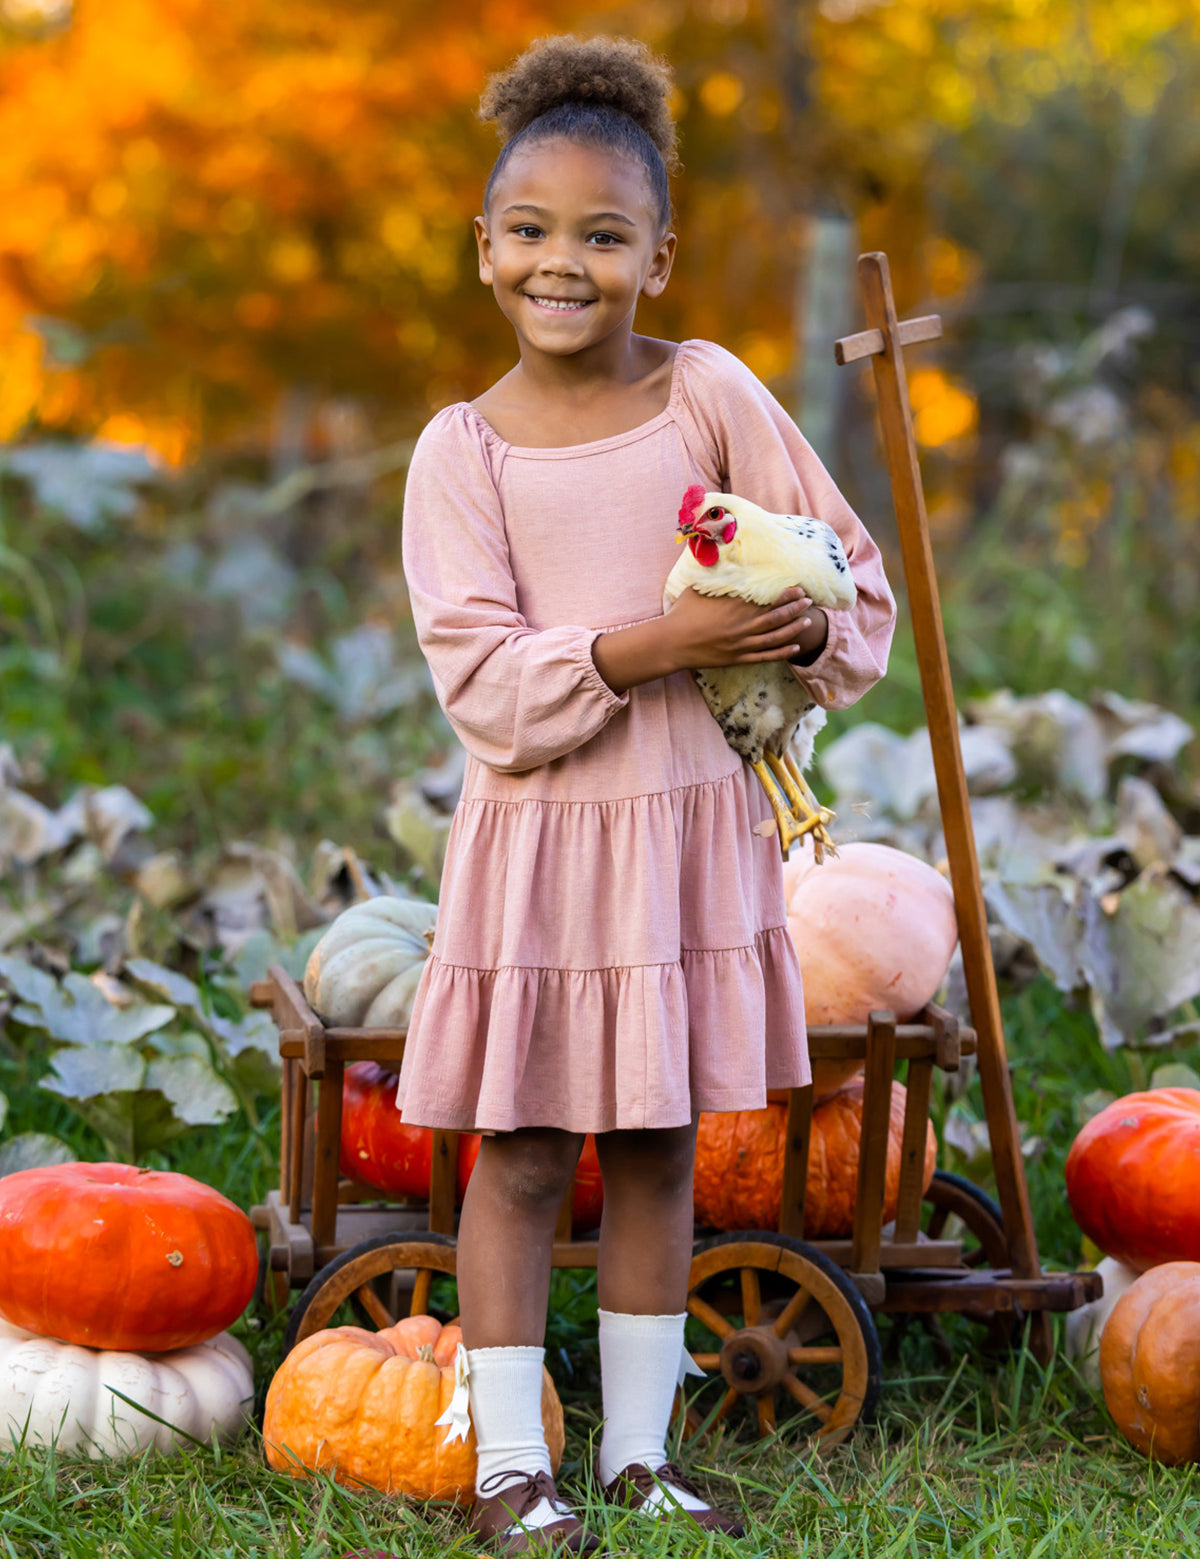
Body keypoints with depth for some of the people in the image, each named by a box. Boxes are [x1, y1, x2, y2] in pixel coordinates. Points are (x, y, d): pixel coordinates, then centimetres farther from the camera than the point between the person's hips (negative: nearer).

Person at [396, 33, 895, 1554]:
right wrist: (647, 645, -24)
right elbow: (478, 677, -12)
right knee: (522, 1153, 2)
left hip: (694, 821, 2)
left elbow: (854, 573, 4)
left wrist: (807, 629, -18)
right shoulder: (463, 448, -4)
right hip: (537, 837, -1)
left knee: (657, 1148, 11)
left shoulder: (710, 392, -1)